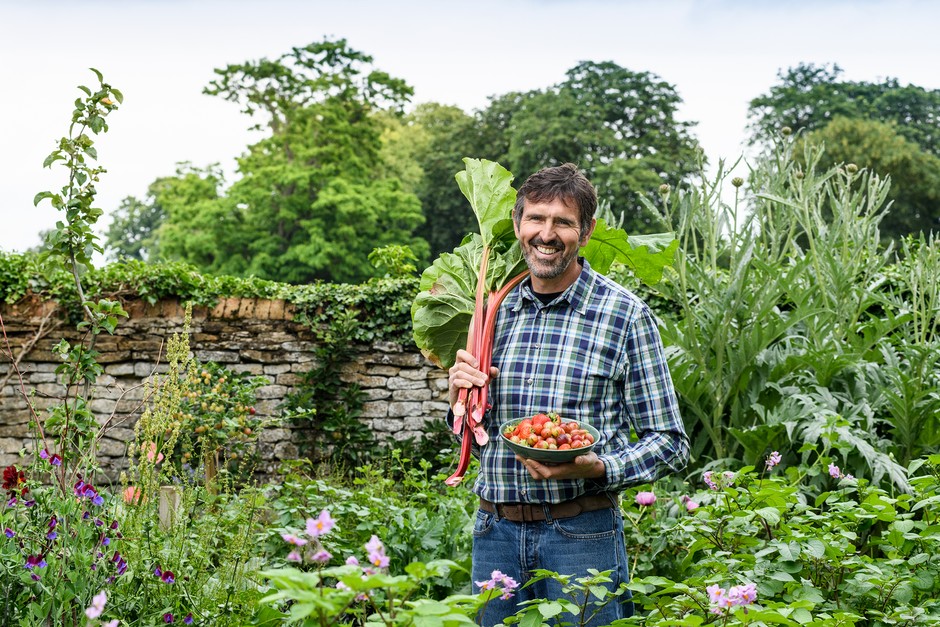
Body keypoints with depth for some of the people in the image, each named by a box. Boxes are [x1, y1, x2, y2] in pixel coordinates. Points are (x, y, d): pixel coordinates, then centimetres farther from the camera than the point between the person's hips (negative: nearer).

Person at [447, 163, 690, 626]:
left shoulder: (624, 314, -5)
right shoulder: (495, 311, 8)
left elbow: (669, 444, -4)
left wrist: (596, 468, -20)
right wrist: (462, 401, -2)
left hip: (582, 535, -4)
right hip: (495, 532, 4)